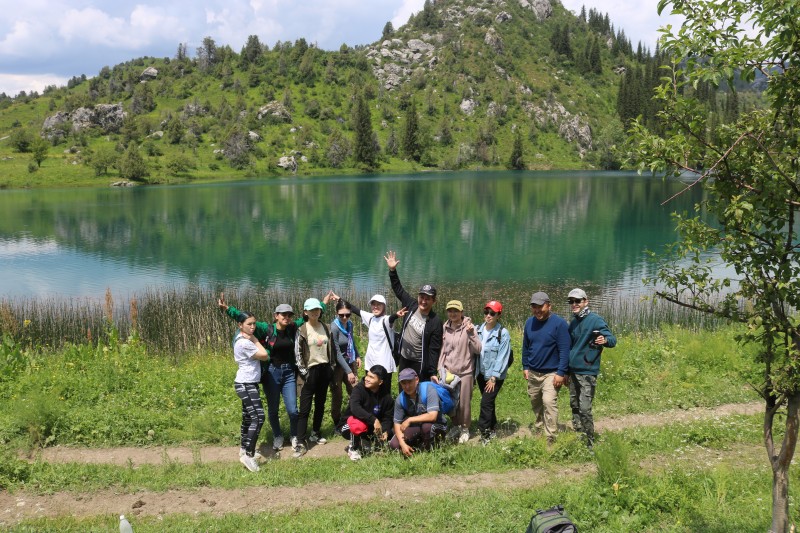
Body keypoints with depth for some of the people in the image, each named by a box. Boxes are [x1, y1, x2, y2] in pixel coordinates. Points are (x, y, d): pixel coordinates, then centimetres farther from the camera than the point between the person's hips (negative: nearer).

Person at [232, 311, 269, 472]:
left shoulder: (243, 338, 10)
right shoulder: (244, 343, -21)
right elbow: (264, 356, -14)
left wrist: (253, 339, 3)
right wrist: (254, 339, -8)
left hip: (249, 384, 11)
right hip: (245, 385, -11)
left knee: (248, 417, 17)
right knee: (258, 417, -14)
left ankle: (245, 449, 28)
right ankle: (248, 455, -12)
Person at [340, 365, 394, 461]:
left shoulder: (386, 397, -7)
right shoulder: (359, 389, -20)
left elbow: (387, 418, -5)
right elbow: (354, 408, -36)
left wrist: (385, 431, -27)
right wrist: (373, 420, -43)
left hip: (372, 428, 5)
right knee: (359, 425, -38)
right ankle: (353, 448, -8)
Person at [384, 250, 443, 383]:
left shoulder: (435, 323, -20)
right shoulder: (411, 305, -6)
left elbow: (434, 350, -17)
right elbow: (398, 289, 4)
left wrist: (433, 373, -19)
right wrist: (392, 270, -6)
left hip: (420, 364, -6)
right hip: (404, 359, 6)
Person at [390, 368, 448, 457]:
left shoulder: (428, 390, -24)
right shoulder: (400, 399, -10)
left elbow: (432, 416, -34)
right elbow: (397, 424, -8)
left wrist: (409, 420, -26)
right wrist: (403, 444, -23)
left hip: (437, 426, -5)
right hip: (415, 427, 5)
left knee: (426, 426, -38)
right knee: (394, 445, -12)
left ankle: (428, 449, -9)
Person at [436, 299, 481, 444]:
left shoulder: (468, 327, -9)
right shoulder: (445, 328, 3)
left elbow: (478, 350, -12)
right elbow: (442, 350, 10)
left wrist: (471, 334, -24)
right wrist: (441, 368, 5)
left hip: (465, 371, -3)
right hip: (448, 371, 3)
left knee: (464, 402, 4)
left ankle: (465, 429, 22)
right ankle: (455, 426, 27)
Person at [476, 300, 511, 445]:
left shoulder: (503, 333, -12)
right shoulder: (478, 330, 2)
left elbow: (502, 357, -13)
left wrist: (494, 377, -15)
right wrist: (474, 371, 0)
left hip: (495, 375, -5)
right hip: (481, 373, 5)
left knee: (486, 403, -11)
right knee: (488, 403, 14)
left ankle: (485, 433, -1)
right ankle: (492, 429, 29)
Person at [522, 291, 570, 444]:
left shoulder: (559, 323, -14)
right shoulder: (529, 322, 4)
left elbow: (564, 350, -15)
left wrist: (561, 373, -18)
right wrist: (525, 367, 12)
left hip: (551, 373, -6)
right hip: (532, 373, 6)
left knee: (549, 402, -16)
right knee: (535, 402, 15)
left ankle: (551, 438, -11)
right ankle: (539, 428, 34)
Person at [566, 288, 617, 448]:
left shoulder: (595, 320, -9)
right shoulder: (573, 322, 13)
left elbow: (612, 339, -14)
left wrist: (605, 340, -38)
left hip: (587, 372, -7)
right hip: (573, 371, 7)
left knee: (584, 409, -10)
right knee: (574, 406, 14)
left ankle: (589, 443, 1)